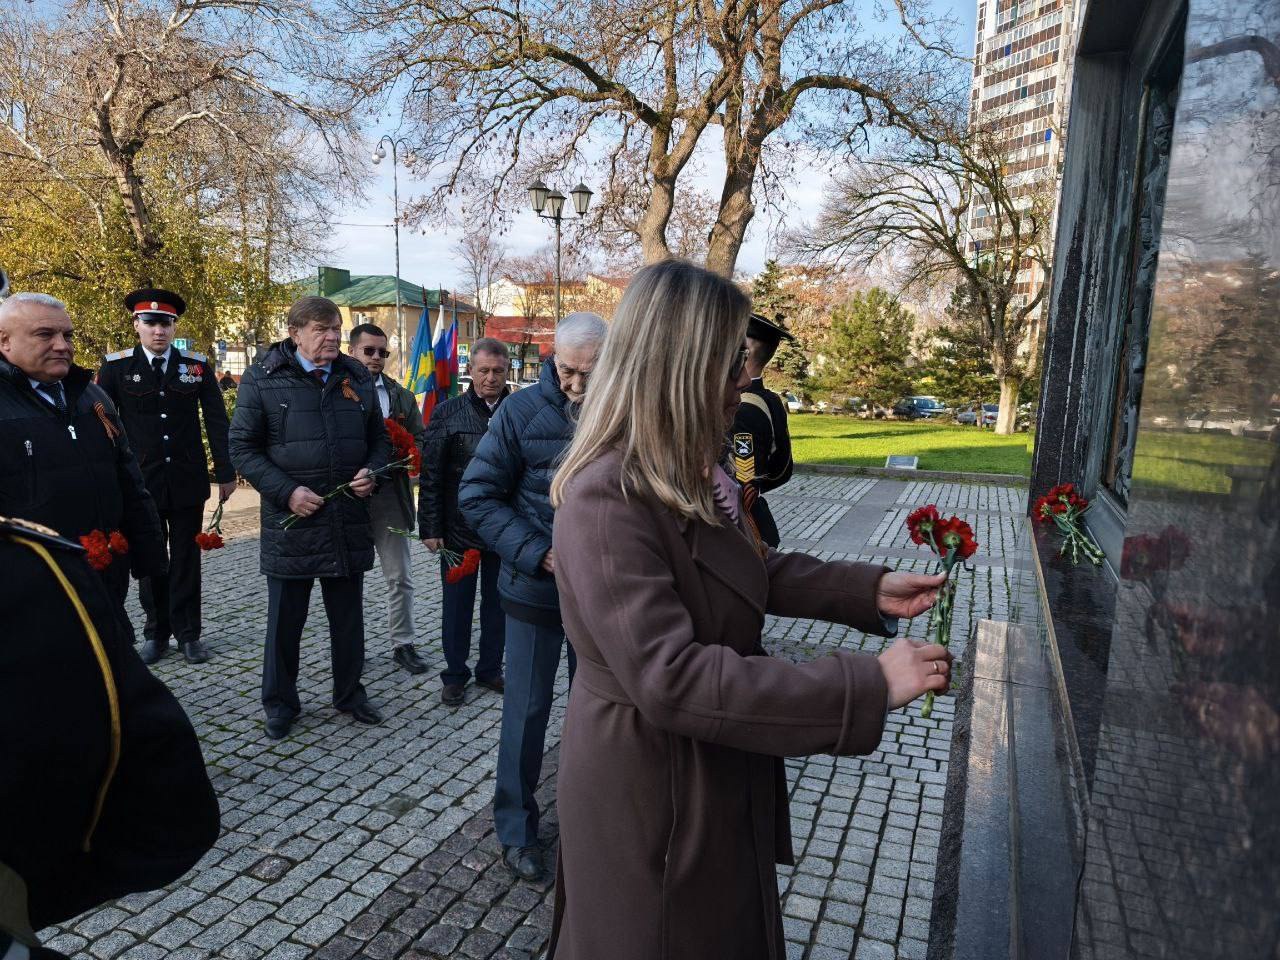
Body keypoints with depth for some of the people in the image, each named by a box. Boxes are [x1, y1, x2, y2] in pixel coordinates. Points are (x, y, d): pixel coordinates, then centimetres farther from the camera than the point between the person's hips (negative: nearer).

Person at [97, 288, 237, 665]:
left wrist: (226, 472, 1)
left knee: (186, 559, 8)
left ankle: (188, 632, 19)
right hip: (140, 481, 0)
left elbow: (216, 422, 3)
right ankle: (156, 632, 23)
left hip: (187, 481, 0)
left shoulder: (198, 366, 1)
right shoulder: (115, 367, -1)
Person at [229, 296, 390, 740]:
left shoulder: (357, 378, 7)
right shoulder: (263, 379, -5)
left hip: (349, 522, 3)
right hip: (291, 521, -3)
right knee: (285, 619, 10)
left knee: (348, 616, 15)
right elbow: (242, 447, -4)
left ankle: (350, 692, 33)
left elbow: (379, 440, 15)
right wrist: (286, 492, -15)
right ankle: (280, 703, 28)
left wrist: (371, 472, -5)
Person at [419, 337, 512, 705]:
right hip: (458, 529, -1)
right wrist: (430, 527, -7)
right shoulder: (447, 412, -3)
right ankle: (455, 674, 27)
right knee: (457, 603, 11)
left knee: (496, 602, 15)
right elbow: (430, 475, -3)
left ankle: (490, 669, 32)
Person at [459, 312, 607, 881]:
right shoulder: (523, 411, -11)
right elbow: (477, 496, -9)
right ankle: (516, 828, 29)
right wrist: (537, 555, -18)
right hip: (536, 589, -2)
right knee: (528, 708, 8)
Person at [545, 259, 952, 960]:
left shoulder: (692, 474, 1)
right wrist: (868, 686, -31)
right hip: (647, 791, -8)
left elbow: (755, 571, 12)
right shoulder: (606, 499, -30)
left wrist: (869, 588, 0)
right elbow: (670, 678, -34)